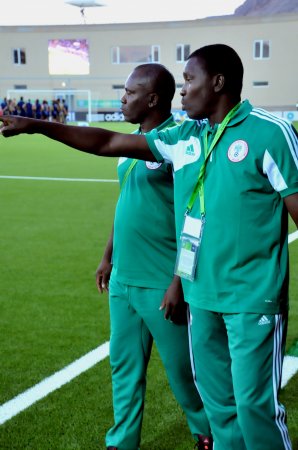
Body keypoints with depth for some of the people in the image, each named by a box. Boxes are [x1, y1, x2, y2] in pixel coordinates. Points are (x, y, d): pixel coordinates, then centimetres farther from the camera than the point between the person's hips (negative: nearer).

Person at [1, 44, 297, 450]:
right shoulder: (185, 138, 8)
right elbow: (107, 143, 12)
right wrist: (35, 126, 9)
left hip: (252, 298, -6)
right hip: (202, 295, 6)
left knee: (254, 404, 0)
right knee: (217, 398, 16)